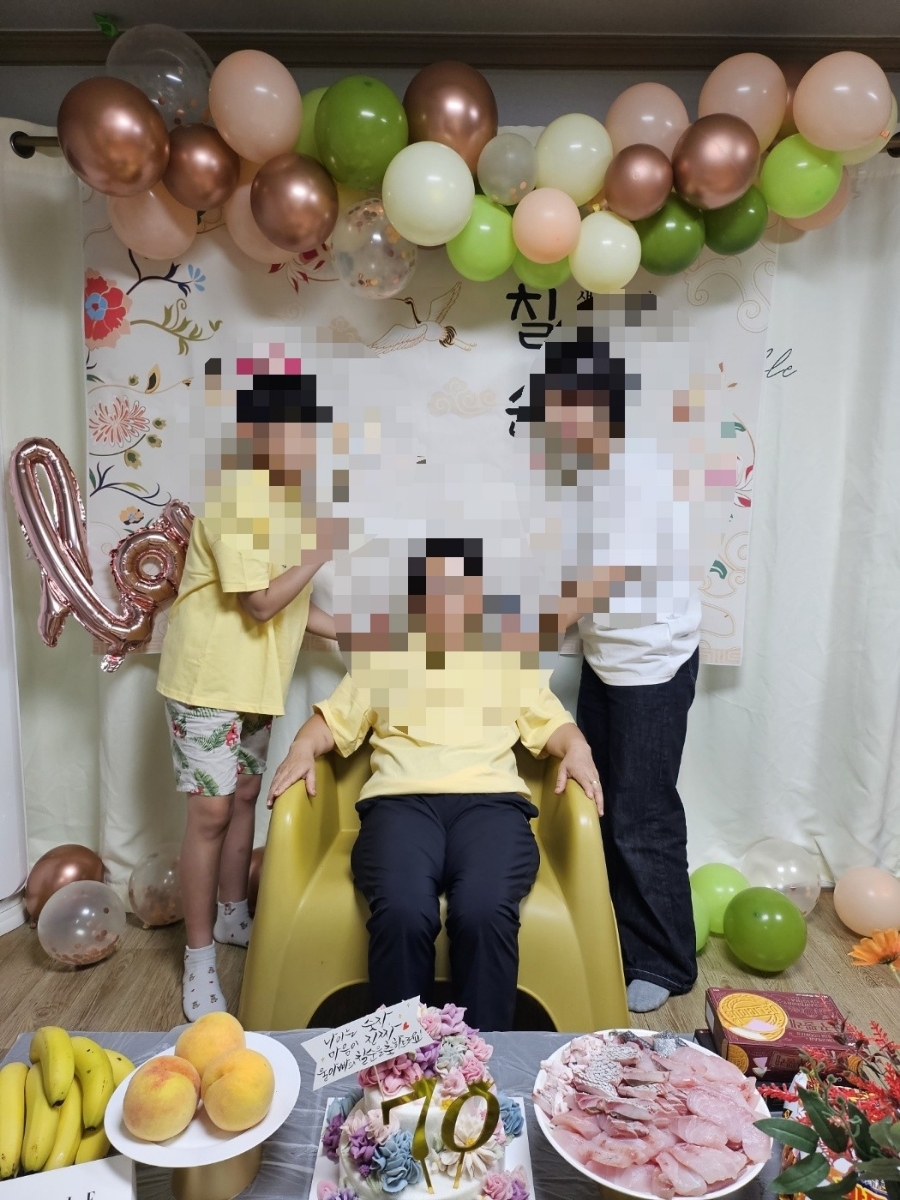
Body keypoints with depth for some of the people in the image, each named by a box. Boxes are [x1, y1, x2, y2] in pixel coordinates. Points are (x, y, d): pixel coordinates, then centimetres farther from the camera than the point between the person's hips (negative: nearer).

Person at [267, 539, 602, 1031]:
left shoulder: (508, 664, 26)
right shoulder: (384, 661, 25)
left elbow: (552, 723, 19)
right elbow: (334, 718, 19)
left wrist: (577, 750, -3)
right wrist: (302, 749, -2)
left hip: (491, 799, 0)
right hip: (400, 800, 0)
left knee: (484, 911, -32)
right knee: (402, 912, -32)